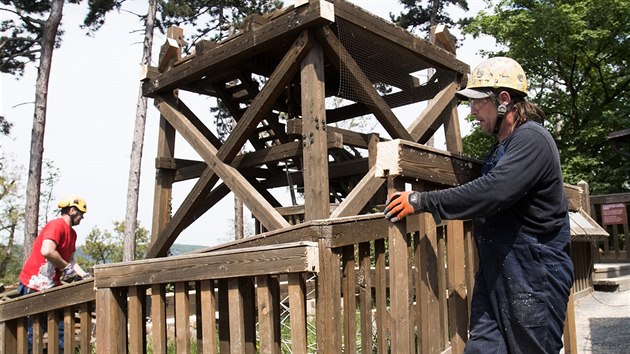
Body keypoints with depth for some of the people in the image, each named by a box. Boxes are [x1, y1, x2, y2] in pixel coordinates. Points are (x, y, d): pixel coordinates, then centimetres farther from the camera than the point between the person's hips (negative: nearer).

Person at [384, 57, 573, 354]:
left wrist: (422, 201, -24)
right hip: (495, 274, 9)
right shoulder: (501, 146, 15)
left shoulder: (532, 140, -17)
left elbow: (491, 193, -29)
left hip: (534, 277, -8)